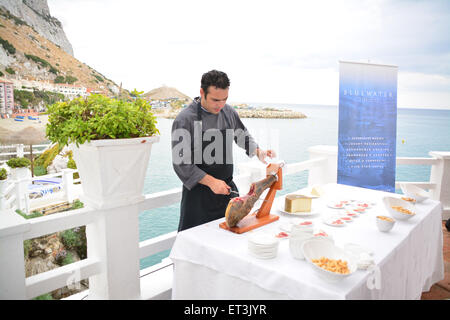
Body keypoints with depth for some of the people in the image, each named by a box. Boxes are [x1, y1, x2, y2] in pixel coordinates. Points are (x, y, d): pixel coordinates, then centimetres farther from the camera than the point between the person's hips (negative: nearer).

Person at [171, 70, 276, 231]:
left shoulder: (229, 112, 3)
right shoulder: (185, 119, -14)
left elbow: (243, 136, 20)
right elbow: (181, 163, -16)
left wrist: (258, 151, 1)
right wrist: (211, 182, -21)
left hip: (227, 188, 5)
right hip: (199, 194, -5)